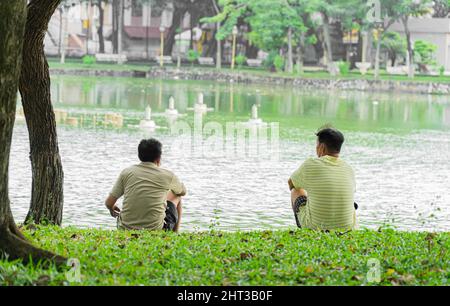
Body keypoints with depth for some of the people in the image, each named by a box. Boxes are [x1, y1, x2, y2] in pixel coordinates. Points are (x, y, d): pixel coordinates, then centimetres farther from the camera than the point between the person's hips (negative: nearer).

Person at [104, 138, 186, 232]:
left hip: (126, 230, 3)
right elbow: (183, 191, 22)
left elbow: (109, 203, 2)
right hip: (155, 232, -2)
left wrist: (112, 208, 27)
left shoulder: (127, 172, 1)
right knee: (176, 196, 25)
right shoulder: (167, 176, -1)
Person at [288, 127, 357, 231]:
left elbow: (291, 183, 11)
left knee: (297, 191, 24)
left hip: (315, 228, -3)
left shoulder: (310, 165, -12)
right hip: (347, 229, 3)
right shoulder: (349, 170, 0)